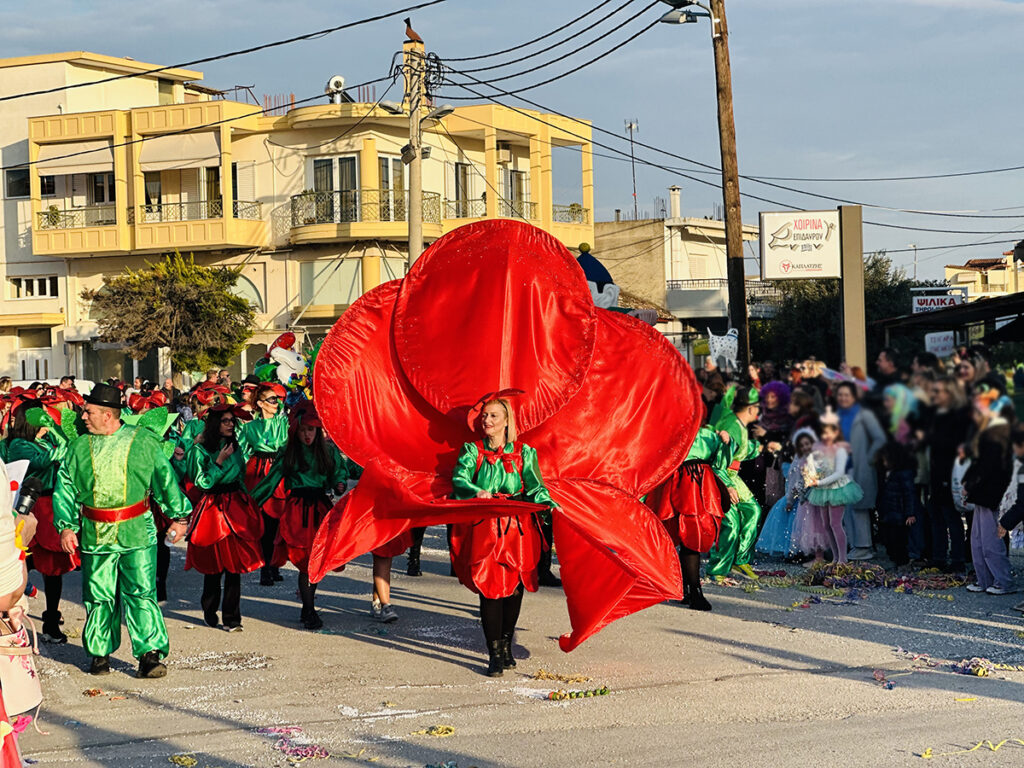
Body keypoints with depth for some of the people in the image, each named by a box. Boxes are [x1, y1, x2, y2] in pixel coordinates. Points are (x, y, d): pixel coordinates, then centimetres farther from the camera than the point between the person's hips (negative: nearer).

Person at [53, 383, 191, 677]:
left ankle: (150, 654, -6)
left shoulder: (143, 441, 2)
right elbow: (64, 489, 10)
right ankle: (99, 653, 22)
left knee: (141, 593, -8)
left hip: (137, 533, -2)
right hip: (95, 536, 3)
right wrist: (66, 525, -1)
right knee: (98, 596, 8)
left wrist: (178, 516, 11)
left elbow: (166, 479, 10)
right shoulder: (79, 448, 8)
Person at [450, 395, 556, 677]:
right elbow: (459, 480, -6)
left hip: (518, 529, 1)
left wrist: (547, 502, -18)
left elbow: (534, 486, 3)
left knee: (515, 586, 1)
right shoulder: (472, 451, 8)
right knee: (490, 588, -9)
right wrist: (476, 491, -27)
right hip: (484, 529, -1)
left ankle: (506, 645, 19)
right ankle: (495, 654, -6)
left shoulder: (524, 452, 9)